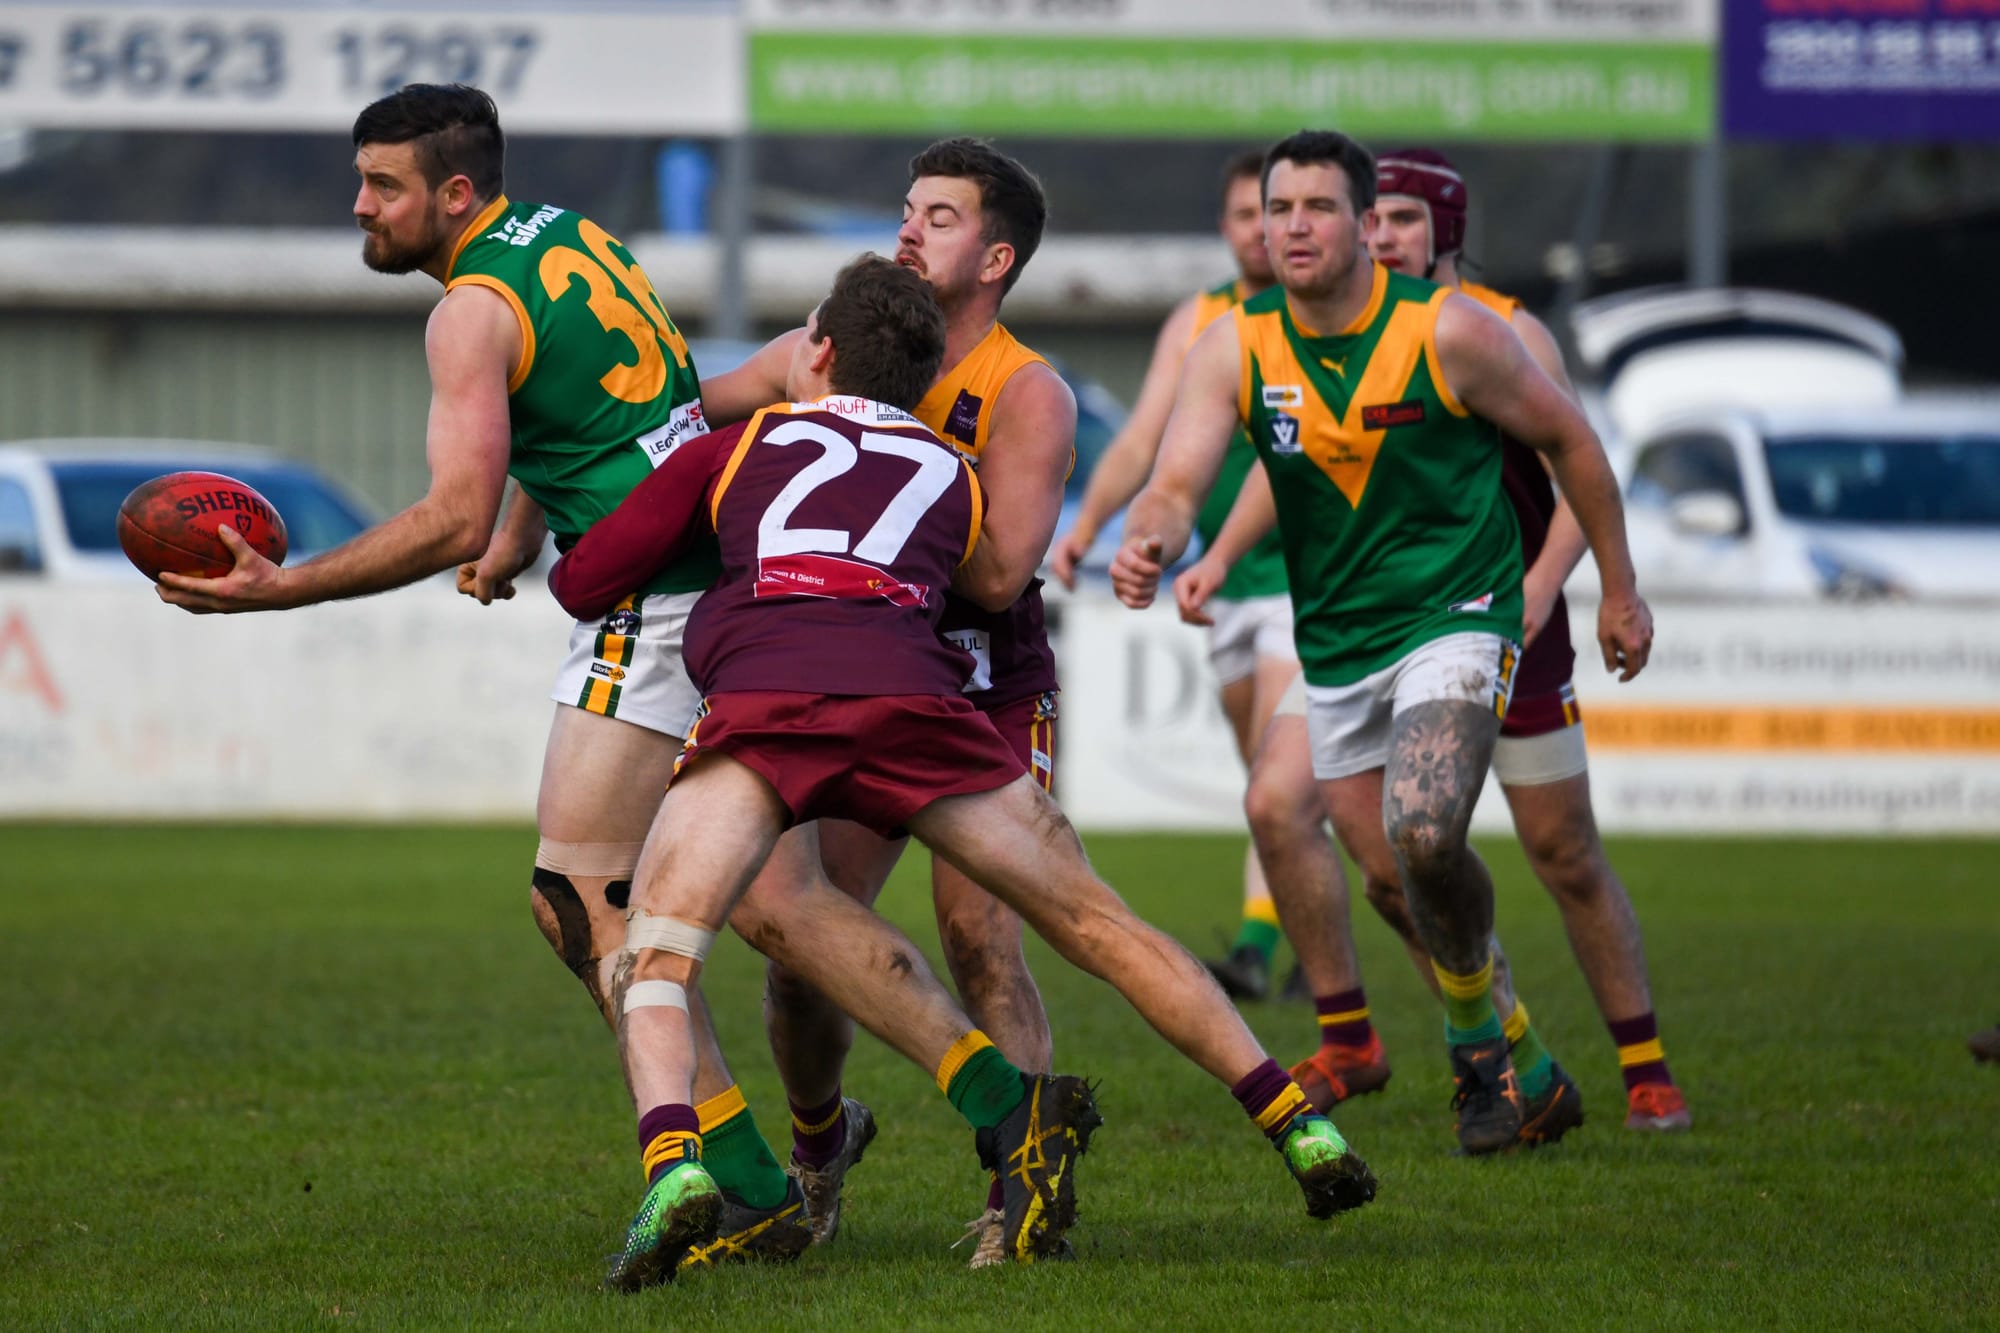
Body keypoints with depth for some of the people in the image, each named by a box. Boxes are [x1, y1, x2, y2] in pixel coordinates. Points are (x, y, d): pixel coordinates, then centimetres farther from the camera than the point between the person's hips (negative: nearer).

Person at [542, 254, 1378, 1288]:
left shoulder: (731, 451, 30)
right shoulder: (954, 476, 34)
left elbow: (582, 581, 30)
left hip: (761, 692, -2)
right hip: (912, 692, 2)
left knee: (650, 964, 2)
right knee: (1097, 924, 13)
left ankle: (673, 1165, -28)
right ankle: (1302, 1131, 10)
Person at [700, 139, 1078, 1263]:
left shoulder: (1030, 397, -13)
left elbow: (999, 574, -24)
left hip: (988, 697, -4)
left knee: (980, 938, -17)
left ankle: (1022, 1191, -5)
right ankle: (820, 1140, 27)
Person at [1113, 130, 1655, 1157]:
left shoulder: (1447, 332, -15)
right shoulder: (1235, 350, -7)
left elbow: (1567, 439, -1)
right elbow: (1177, 485, -17)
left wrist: (1619, 591, 6)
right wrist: (1150, 543, -42)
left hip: (1455, 617, -5)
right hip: (1333, 641, 5)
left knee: (1421, 835, -27)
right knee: (1398, 878, 10)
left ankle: (1478, 1055, -4)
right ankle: (1519, 1071, 31)